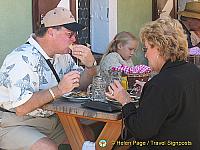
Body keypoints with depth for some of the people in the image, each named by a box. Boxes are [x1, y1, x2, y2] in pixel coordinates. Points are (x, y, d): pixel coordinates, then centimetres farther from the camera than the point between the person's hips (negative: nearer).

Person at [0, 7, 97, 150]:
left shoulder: (61, 55, 6)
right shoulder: (23, 58, -22)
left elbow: (81, 84, 12)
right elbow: (21, 108, -30)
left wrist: (90, 64, -7)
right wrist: (59, 90, -32)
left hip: (52, 119, 8)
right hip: (16, 124, -7)